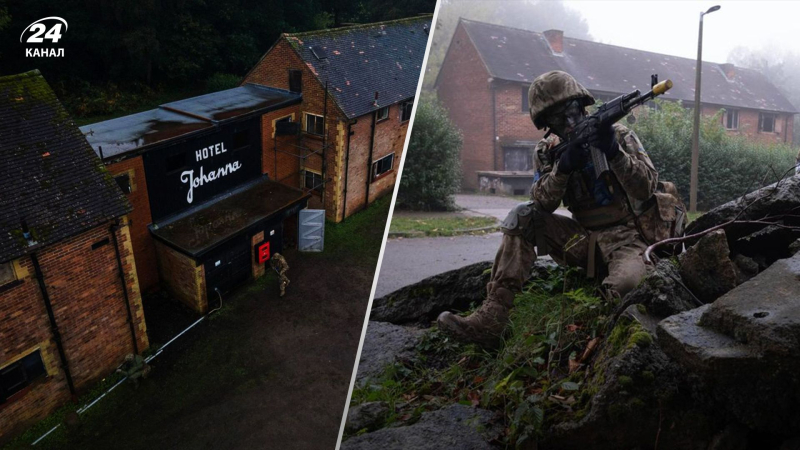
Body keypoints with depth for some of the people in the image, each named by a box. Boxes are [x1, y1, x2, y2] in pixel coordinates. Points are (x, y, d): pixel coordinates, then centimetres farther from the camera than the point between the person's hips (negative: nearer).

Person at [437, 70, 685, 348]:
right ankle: (490, 319, -25)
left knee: (625, 285, -39)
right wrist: (563, 166, -25)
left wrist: (614, 152, -26)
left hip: (626, 237, -3)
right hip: (583, 238, 4)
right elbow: (542, 203, -8)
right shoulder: (547, 151, 6)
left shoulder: (619, 135, -1)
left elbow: (647, 188, -12)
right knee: (523, 216, -20)